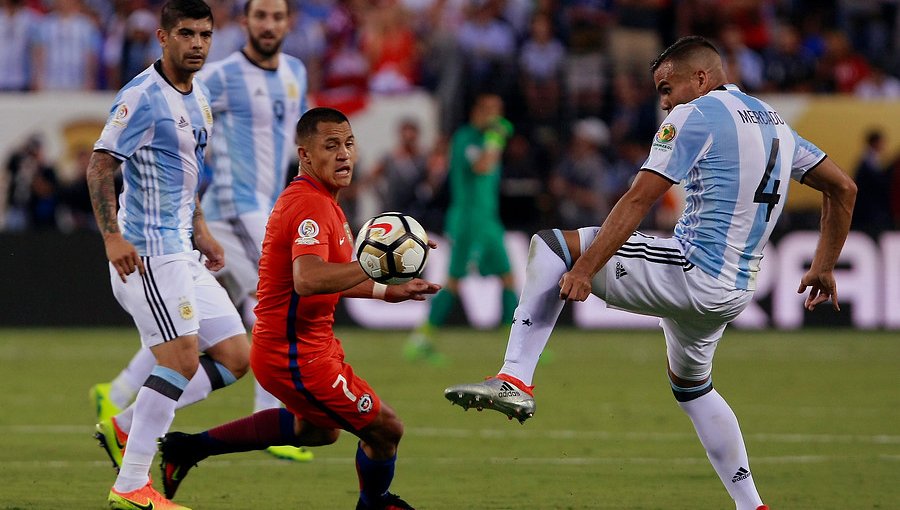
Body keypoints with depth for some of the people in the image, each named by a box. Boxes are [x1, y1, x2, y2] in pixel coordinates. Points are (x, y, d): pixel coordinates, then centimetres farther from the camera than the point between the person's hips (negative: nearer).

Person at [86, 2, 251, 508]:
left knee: (235, 357, 6)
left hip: (182, 252, 9)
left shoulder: (198, 97, 15)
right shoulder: (143, 96, -13)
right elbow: (100, 165, -17)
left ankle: (125, 426, 13)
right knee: (182, 360, -15)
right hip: (149, 251, -9)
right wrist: (112, 236, -25)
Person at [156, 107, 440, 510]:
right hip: (297, 355, -11)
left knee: (318, 429, 34)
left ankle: (191, 446, 35)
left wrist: (386, 292, 22)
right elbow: (308, 281, -41)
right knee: (385, 430, -1)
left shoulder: (321, 201, 10)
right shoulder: (310, 206, -24)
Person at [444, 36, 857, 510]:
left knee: (550, 245, -5)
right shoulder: (773, 122, 17)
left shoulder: (694, 115, -7)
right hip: (736, 290, 9)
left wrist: (585, 268, -16)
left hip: (689, 272, -9)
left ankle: (515, 379, -16)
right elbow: (843, 189, 22)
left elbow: (639, 199, -15)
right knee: (691, 385, 32)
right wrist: (823, 268, 27)